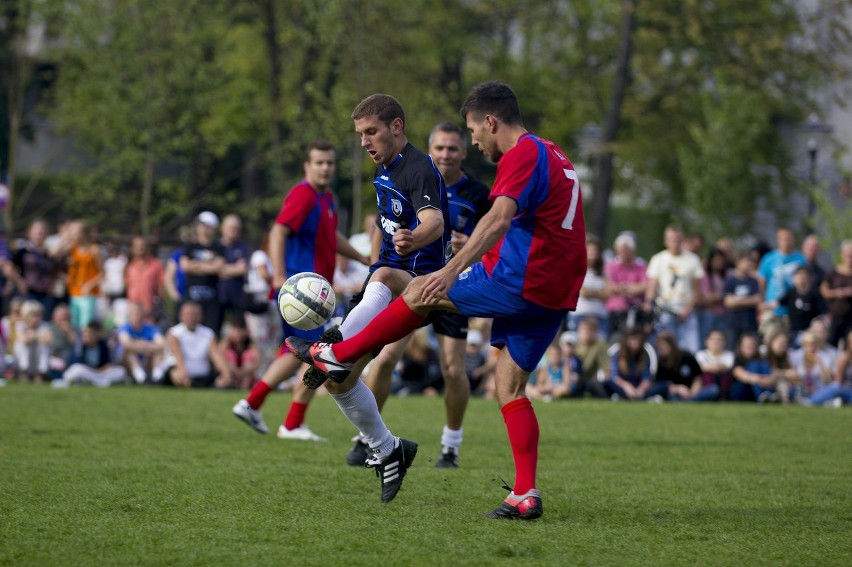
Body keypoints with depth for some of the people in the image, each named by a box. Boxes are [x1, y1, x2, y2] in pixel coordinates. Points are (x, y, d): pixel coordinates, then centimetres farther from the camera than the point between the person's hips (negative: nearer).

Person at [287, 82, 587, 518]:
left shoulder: (522, 154, -11)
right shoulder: (553, 156, 20)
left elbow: (500, 219, -27)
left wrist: (451, 271, -35)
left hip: (518, 282, -9)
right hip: (554, 296, 9)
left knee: (419, 292, 4)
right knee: (510, 388, 9)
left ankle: (337, 356, 14)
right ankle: (525, 495, 0)